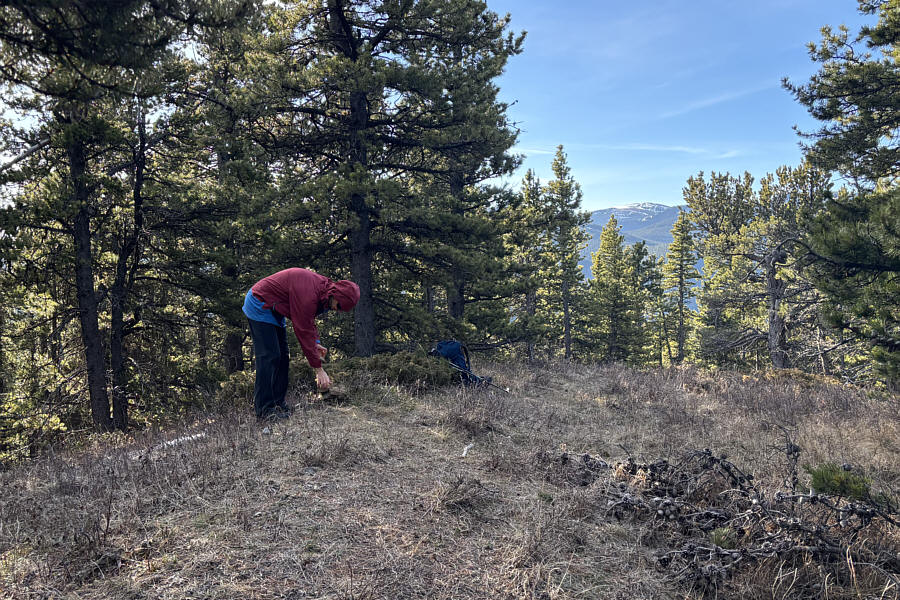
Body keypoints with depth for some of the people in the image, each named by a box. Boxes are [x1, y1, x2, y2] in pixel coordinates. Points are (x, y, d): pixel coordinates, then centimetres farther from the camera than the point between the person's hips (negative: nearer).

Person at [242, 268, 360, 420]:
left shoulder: (323, 285, -3)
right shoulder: (308, 294, -33)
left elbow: (308, 320, 11)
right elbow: (303, 332, -30)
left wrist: (316, 343, -4)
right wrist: (319, 369, -27)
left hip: (273, 309, 10)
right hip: (259, 306, -10)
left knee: (282, 358, 7)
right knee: (269, 357, -15)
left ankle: (278, 403, 11)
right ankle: (265, 410, -12)